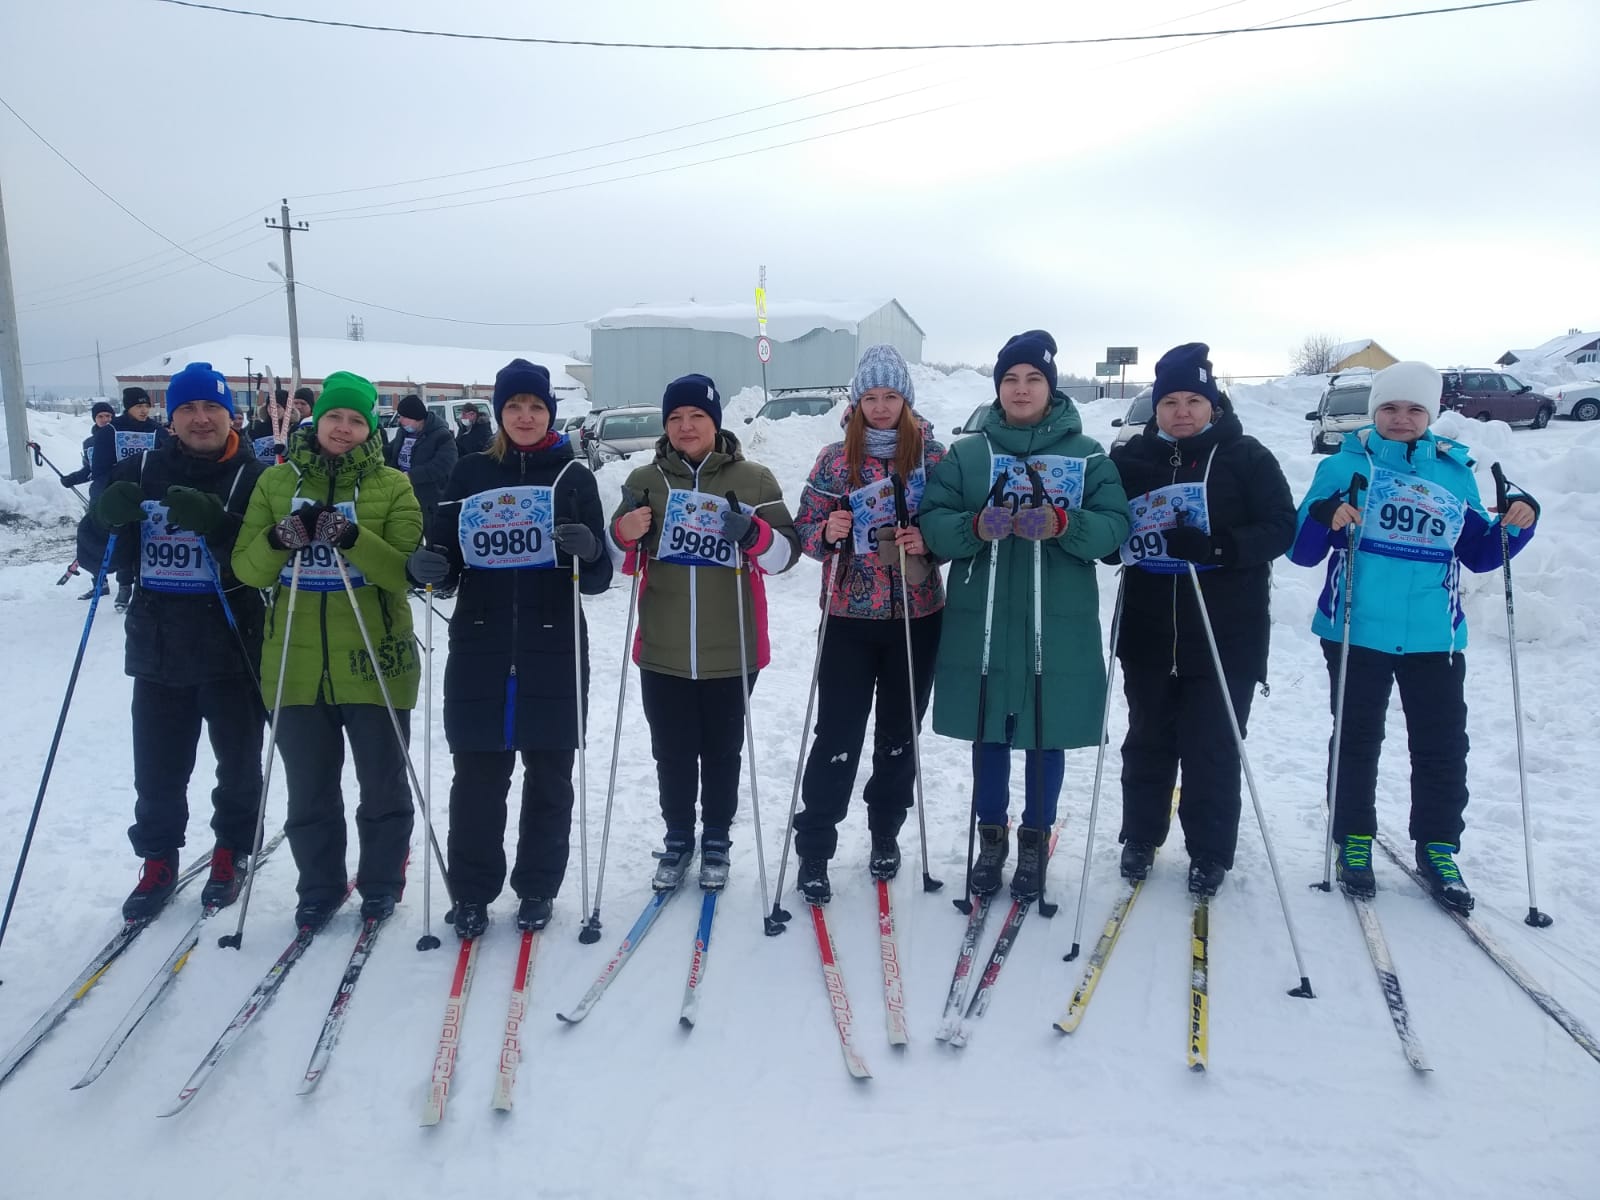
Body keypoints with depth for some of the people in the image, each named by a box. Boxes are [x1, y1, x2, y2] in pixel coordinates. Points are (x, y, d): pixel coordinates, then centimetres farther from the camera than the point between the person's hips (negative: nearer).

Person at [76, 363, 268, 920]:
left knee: (238, 762, 13)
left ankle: (232, 854, 32)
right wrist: (108, 517, -17)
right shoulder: (142, 471, 4)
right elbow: (94, 554, 4)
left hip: (232, 648, -2)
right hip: (157, 648, 2)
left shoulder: (254, 477, -5)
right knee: (157, 769, 9)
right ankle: (158, 862, 28)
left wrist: (215, 524, -31)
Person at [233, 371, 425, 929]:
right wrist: (279, 540, -17)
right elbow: (248, 569, 3)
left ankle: (381, 883, 29)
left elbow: (408, 570, -10)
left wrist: (351, 537, -25)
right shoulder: (276, 482, 7)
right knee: (308, 790, 12)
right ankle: (320, 888, 30)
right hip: (297, 664, 2)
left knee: (383, 786, 9)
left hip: (372, 662, -2)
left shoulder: (392, 486, 0)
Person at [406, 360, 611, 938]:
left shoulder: (574, 477, 4)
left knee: (549, 777, 7)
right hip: (479, 649, 1)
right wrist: (431, 567, -14)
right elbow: (447, 560, 9)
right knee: (477, 779, 4)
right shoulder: (470, 473, 7)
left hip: (553, 651, -1)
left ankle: (537, 890, 23)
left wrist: (590, 552, -22)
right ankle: (472, 893, 20)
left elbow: (598, 579, 0)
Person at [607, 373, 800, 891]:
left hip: (731, 650, -1)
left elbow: (786, 552, -2)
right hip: (663, 650, 1)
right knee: (672, 751, 11)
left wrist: (754, 535, -23)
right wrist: (625, 531, -14)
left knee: (722, 751, 12)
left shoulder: (753, 479, 0)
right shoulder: (645, 480, 5)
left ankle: (716, 842, 31)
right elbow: (618, 554, 9)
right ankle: (677, 839, 31)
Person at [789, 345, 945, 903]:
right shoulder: (836, 459, 0)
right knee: (838, 735, -1)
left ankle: (885, 835, 31)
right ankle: (813, 850, 10)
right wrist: (828, 533, -19)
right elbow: (805, 531, 2)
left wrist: (930, 540, -16)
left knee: (899, 732, 12)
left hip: (917, 615, 1)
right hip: (849, 616, -1)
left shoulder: (933, 455, 1)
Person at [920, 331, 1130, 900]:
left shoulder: (1088, 456, 4)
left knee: (1047, 736, 8)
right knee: (988, 734, 11)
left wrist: (1064, 525, -22)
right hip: (981, 623, 1)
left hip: (1059, 625, 0)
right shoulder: (965, 455, 6)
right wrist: (975, 526, -22)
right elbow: (932, 523, -2)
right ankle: (991, 836, 28)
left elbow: (1116, 526, -4)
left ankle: (1035, 841, 26)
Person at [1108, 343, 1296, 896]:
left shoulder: (1246, 457, -1)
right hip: (1148, 633, 3)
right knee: (1148, 739, 13)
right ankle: (1140, 836, 30)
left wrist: (1217, 546, -24)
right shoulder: (1132, 459, 6)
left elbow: (1281, 527, -8)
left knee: (1212, 747, 2)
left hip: (1226, 635, -3)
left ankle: (1209, 853, 19)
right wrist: (1119, 542, -10)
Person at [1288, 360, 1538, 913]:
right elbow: (1302, 551, -4)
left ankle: (1438, 850, 22)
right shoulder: (1345, 466, 0)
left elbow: (1479, 554, 15)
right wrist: (1325, 517, -23)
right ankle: (1354, 841, 22)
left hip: (1434, 637, 3)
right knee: (1356, 741, 7)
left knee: (1443, 747, 7)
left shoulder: (1455, 471, 9)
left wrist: (1517, 523, -3)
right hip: (1357, 632, -2)